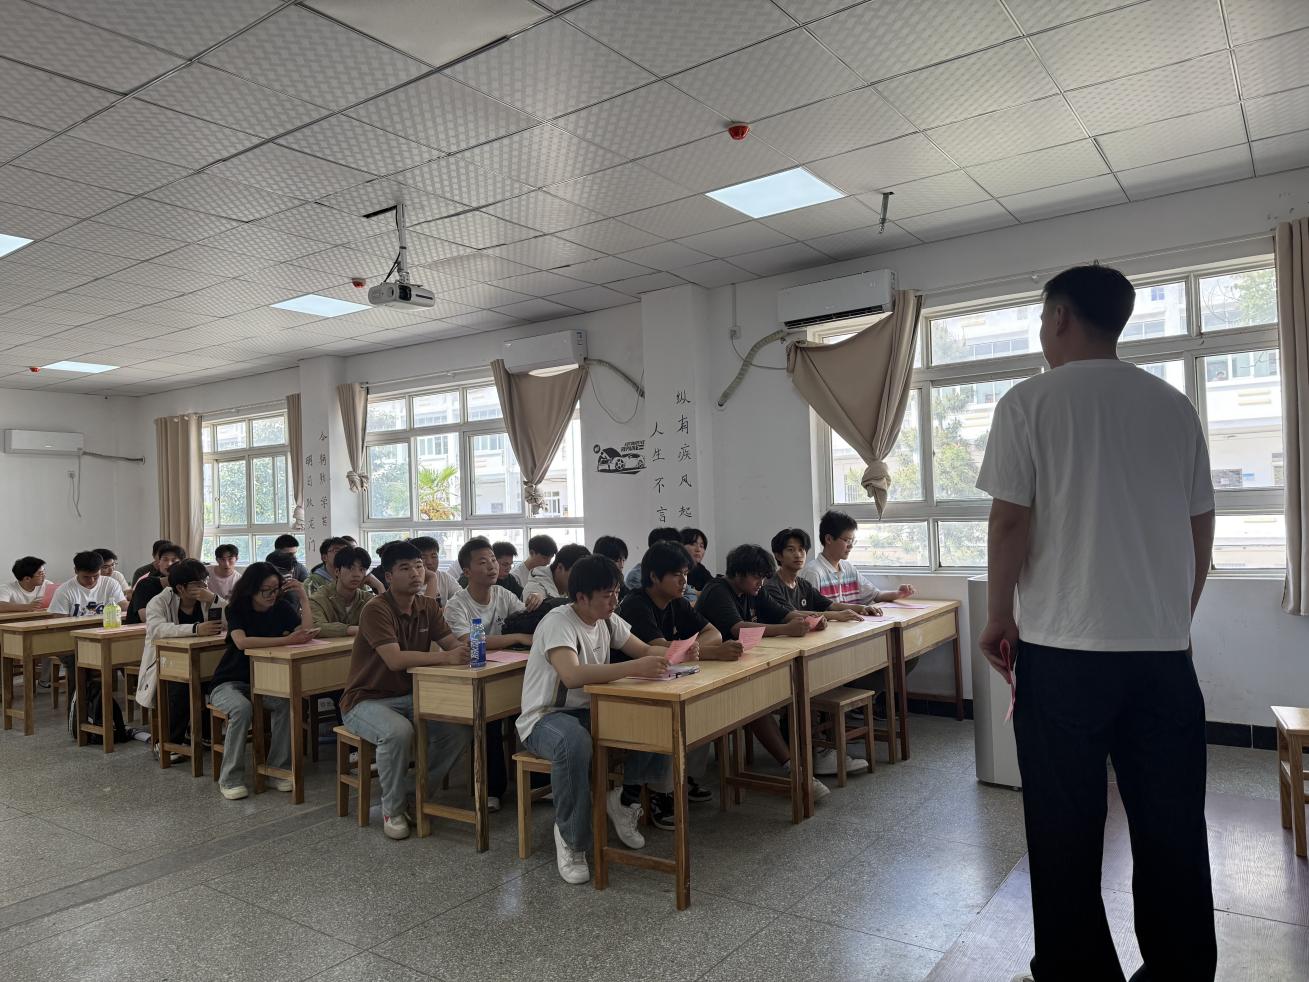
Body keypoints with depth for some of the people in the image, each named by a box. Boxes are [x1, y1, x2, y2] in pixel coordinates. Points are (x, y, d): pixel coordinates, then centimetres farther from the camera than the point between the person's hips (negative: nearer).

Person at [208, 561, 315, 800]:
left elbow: (307, 633, -16)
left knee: (287, 702, -28)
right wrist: (287, 640, -35)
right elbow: (242, 642, -30)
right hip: (229, 682, -3)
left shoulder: (282, 608, -1)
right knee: (242, 709, -35)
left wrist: (303, 597, -20)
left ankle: (277, 770, -18)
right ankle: (230, 778, -21)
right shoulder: (236, 609, -10)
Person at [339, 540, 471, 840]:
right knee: (398, 732, -36)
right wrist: (446, 657, -39)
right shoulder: (376, 609, -20)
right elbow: (395, 659, -32)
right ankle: (393, 809, -11)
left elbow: (452, 643, -5)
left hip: (408, 698, 6)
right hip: (366, 701, -6)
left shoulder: (428, 606, 3)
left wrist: (466, 649, -29)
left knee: (458, 731, -16)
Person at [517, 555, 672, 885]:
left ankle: (626, 798, 9)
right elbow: (572, 675, -39)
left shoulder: (607, 620, 3)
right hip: (545, 718, -7)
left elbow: (645, 650, 8)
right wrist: (634, 668, -43)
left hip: (590, 711, 7)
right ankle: (570, 839, -18)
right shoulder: (558, 622, -23)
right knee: (574, 743, -42)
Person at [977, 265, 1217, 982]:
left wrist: (999, 617, 1)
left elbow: (1010, 521, -9)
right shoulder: (1174, 406, 9)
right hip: (1165, 650, 5)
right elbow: (1201, 529, 11)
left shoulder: (1030, 402, -5)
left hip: (1063, 650, -4)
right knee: (1173, 831, 12)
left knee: (1066, 833, 7)